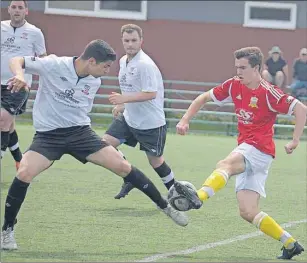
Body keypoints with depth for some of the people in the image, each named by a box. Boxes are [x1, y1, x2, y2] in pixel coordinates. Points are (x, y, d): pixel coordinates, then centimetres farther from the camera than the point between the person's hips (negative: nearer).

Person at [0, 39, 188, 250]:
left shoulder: (94, 82, 1)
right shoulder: (53, 65, -16)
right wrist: (19, 75, -32)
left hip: (80, 131, 4)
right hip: (48, 134, -4)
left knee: (122, 166, -4)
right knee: (24, 173, -28)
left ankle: (165, 207, 13)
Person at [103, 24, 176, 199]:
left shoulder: (145, 64, -22)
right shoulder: (124, 61, 6)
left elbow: (150, 93, -27)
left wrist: (124, 99, -30)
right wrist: (122, 105, 14)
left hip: (150, 122, -8)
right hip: (128, 118, 8)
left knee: (155, 160, 3)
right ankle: (129, 180, 12)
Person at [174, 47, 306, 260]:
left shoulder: (268, 93, -11)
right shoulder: (234, 86, 8)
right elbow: (204, 98, 18)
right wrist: (185, 120, 7)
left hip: (259, 149, -8)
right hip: (245, 151, 8)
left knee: (224, 165, -37)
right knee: (248, 212, 1)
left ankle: (199, 197, -63)